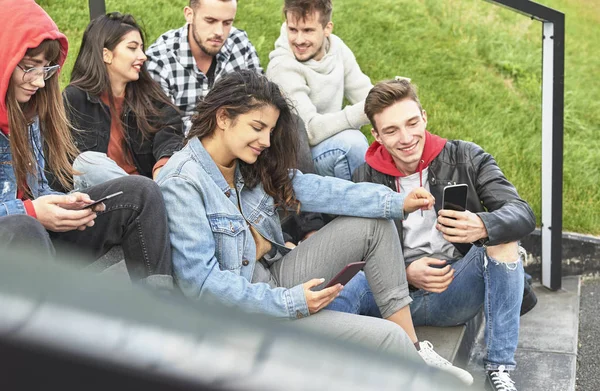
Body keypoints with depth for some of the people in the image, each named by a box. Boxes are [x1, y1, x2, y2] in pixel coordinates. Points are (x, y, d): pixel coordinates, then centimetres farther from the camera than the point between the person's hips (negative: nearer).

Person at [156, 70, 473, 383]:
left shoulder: (246, 164, 2)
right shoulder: (182, 184, -21)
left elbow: (308, 188, -1)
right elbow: (200, 281, -24)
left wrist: (396, 202, -8)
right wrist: (288, 303, -24)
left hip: (272, 279, 9)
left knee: (375, 223, 2)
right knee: (385, 337, -20)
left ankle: (413, 348, 2)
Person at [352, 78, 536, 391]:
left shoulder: (465, 158, 1)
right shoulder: (365, 180, 1)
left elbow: (522, 214, -10)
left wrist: (483, 226, -33)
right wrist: (406, 273, -20)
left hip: (456, 292, 1)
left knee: (502, 237, -26)